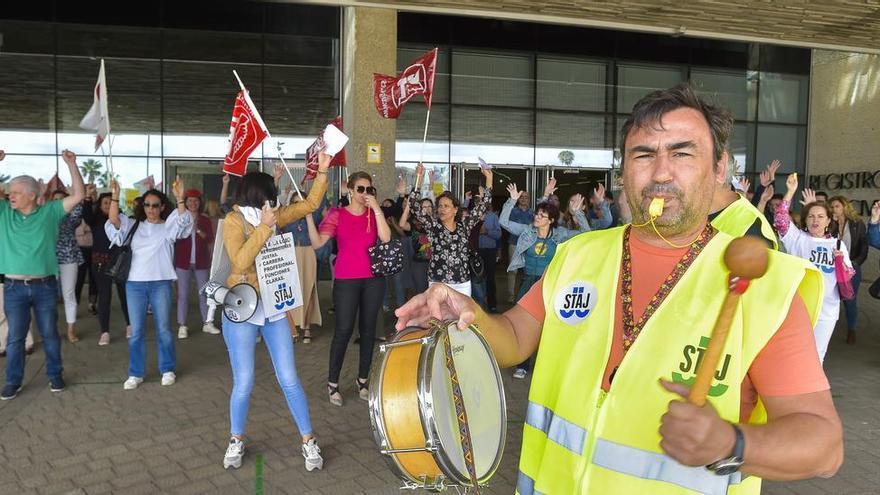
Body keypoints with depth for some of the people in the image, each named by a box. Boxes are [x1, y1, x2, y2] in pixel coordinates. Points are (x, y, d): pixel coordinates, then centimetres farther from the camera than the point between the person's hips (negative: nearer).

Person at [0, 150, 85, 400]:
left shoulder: (50, 211, -2)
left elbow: (78, 195, -6)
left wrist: (71, 164, -14)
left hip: (45, 286, -1)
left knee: (50, 334, 12)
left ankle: (55, 375, 26)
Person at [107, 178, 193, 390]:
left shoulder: (168, 227, 6)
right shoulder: (133, 226, 12)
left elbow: (183, 221, -13)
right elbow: (114, 221, -4)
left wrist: (180, 199, -30)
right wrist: (115, 197, -19)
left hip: (161, 283, -1)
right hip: (135, 284, 2)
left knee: (164, 329, 6)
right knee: (136, 331, 6)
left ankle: (168, 370, 19)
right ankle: (135, 373, 15)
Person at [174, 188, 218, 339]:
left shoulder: (205, 220, 6)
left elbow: (211, 239, -3)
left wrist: (199, 231, -18)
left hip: (201, 261, 2)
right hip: (183, 261, -2)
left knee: (204, 292, 7)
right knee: (183, 294, -1)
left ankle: (207, 323, 15)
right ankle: (182, 326, 3)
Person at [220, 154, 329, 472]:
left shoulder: (273, 216, 4)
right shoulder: (234, 220, -9)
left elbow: (310, 204, 12)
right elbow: (241, 261, -23)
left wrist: (322, 171, 3)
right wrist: (264, 227, -24)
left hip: (274, 309, 4)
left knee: (289, 380, 5)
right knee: (243, 384, 4)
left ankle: (308, 440, 16)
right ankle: (236, 441, 27)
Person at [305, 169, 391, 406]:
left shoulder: (374, 214, 7)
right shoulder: (337, 214, 0)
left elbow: (386, 238, -12)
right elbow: (317, 243, -11)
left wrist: (376, 207, -13)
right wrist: (309, 217, -22)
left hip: (373, 279, 3)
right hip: (346, 280, -3)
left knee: (368, 329, 8)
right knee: (344, 330, -5)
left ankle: (362, 380, 22)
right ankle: (333, 383, 9)